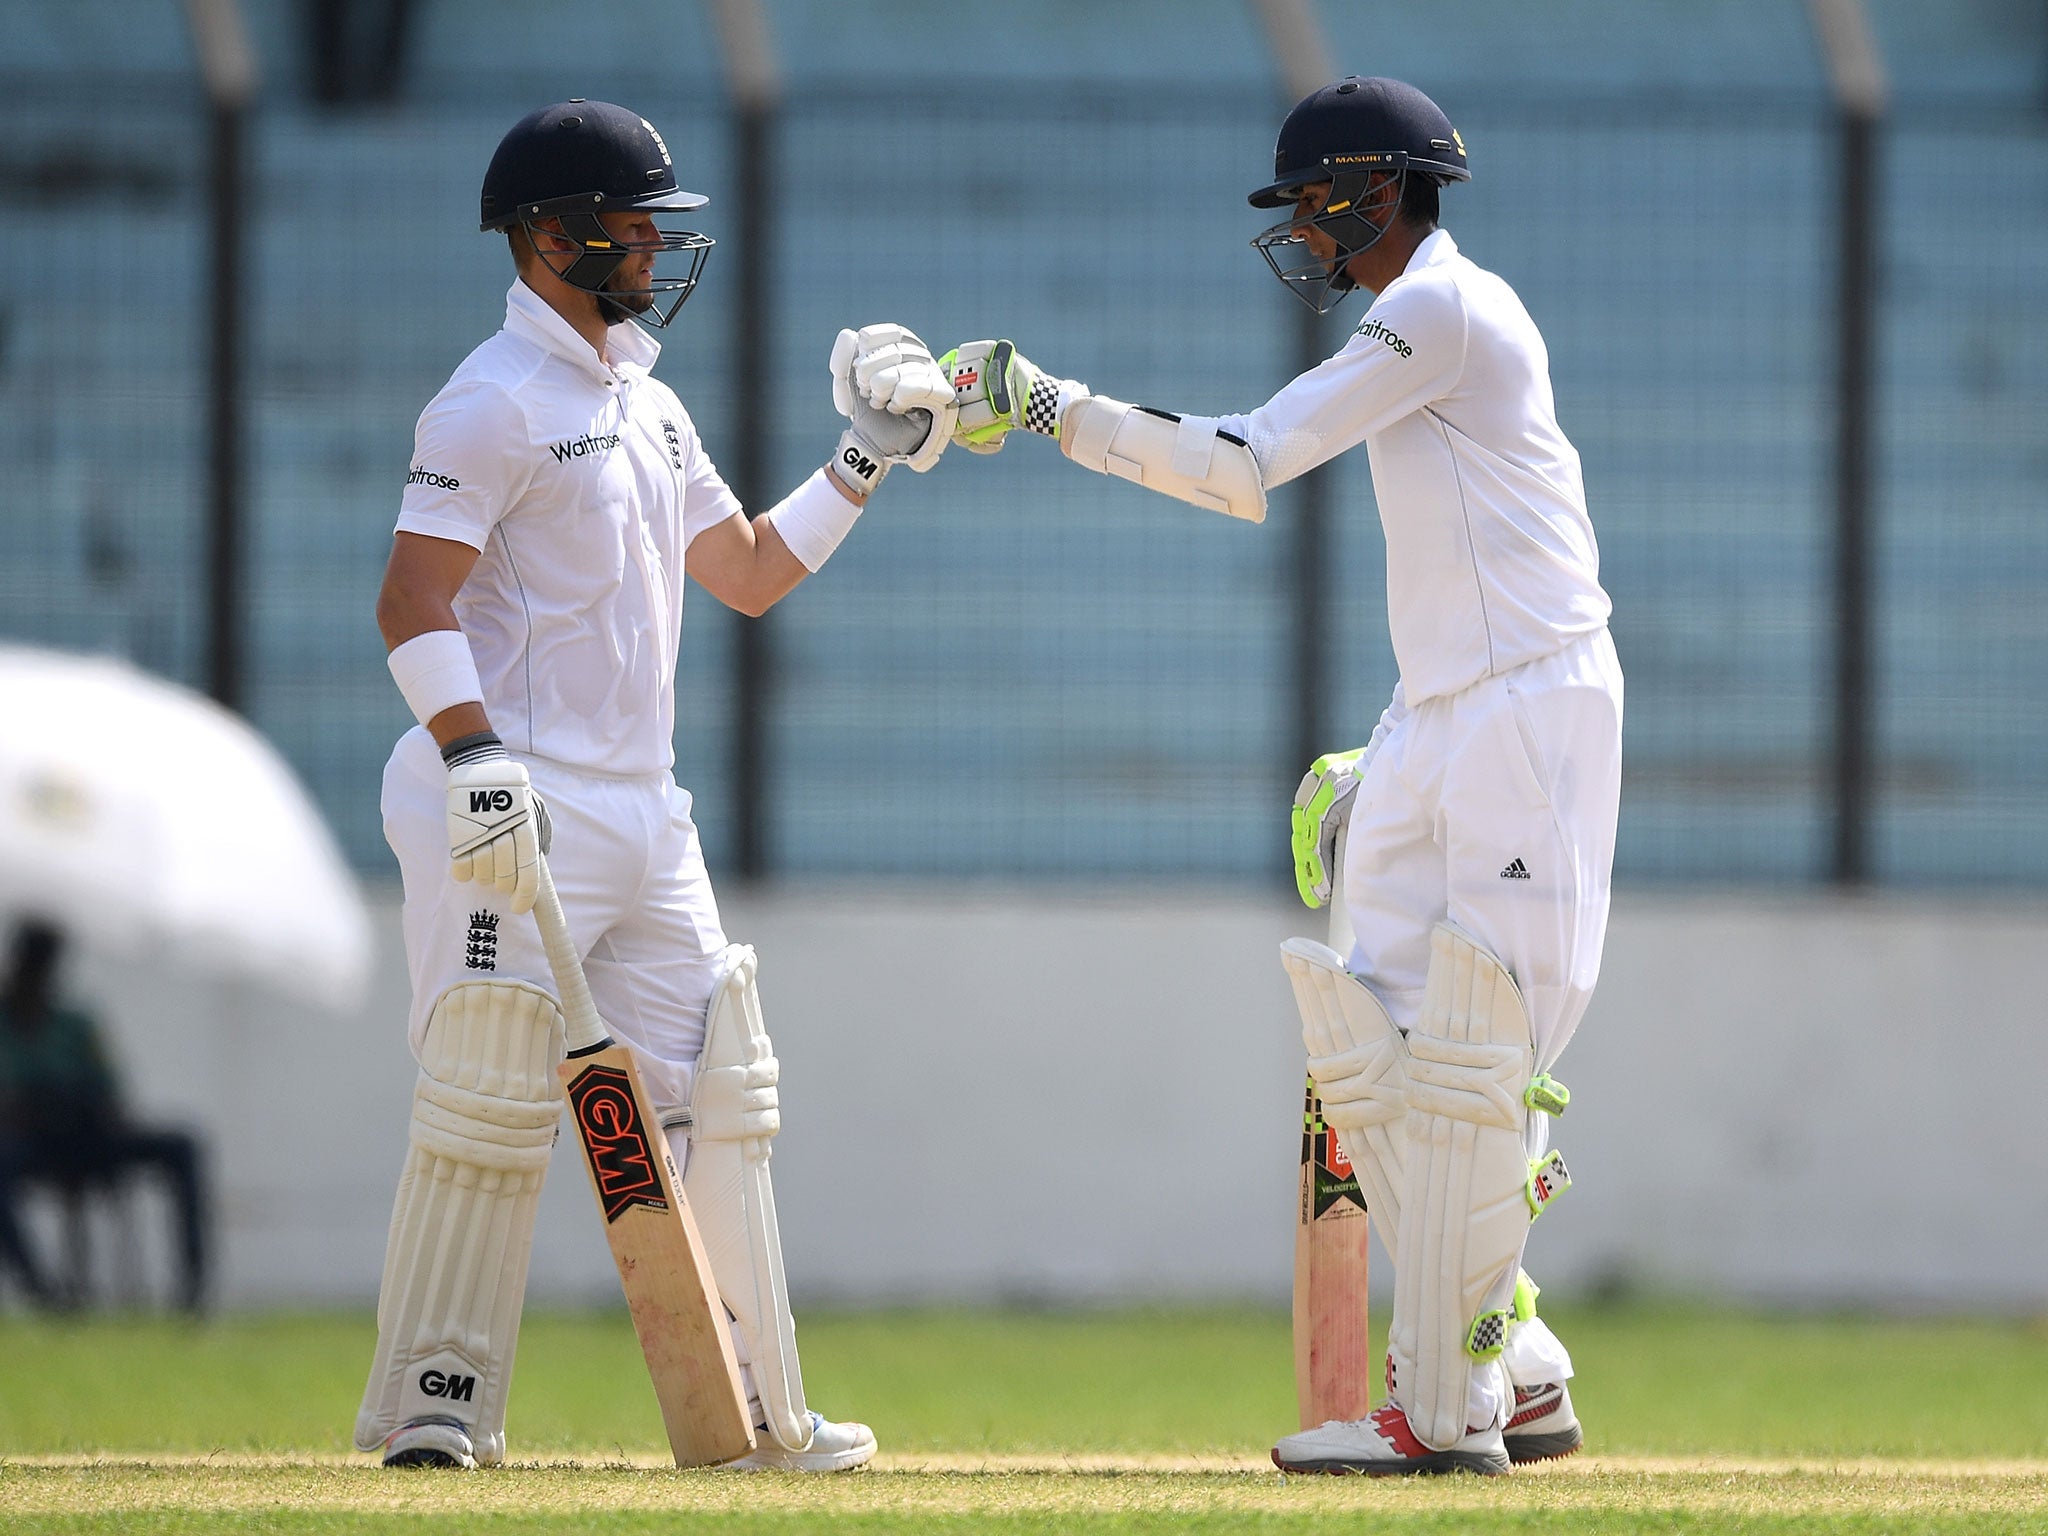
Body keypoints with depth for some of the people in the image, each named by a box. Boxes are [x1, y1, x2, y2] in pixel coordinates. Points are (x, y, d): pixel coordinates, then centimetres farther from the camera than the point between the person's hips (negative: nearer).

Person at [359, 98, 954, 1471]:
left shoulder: (650, 406, 18)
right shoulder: (495, 403, -9)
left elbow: (749, 574, 25)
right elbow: (413, 599, -17)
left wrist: (865, 466, 16)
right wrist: (472, 753, -29)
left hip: (643, 816, 9)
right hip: (520, 816, -9)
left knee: (711, 1100, 8)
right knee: (494, 1099, -12)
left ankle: (753, 1407, 12)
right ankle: (430, 1402, -6)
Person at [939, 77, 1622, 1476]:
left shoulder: (1443, 309, -10)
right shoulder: (1429, 329, 21)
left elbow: (1243, 465, -14)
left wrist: (1052, 408, -10)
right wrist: (1378, 764, 20)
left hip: (1531, 716, -10)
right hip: (1441, 730, 10)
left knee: (1463, 1060, -11)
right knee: (1372, 1051, 6)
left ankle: (1446, 1408, -9)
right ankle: (1518, 1375, 10)